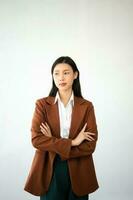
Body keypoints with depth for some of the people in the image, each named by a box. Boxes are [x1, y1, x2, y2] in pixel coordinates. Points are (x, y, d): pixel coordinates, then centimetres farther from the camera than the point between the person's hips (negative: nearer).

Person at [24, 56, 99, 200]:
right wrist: (71, 142, -17)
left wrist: (52, 142, -14)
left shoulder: (86, 106, -1)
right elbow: (36, 139, -11)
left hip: (78, 172, 1)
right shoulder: (42, 104, -1)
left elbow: (90, 145, -7)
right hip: (49, 172, -1)